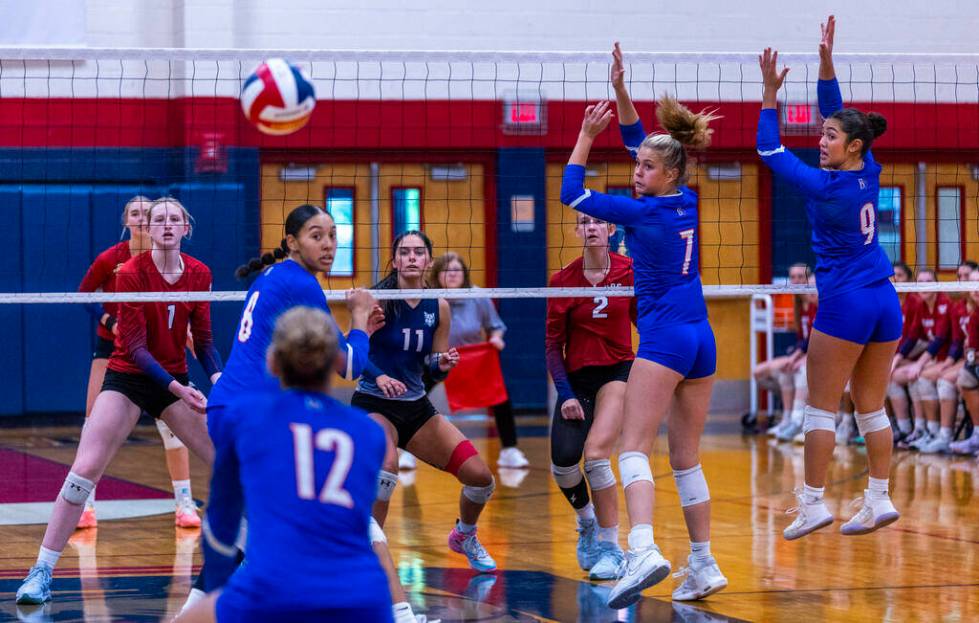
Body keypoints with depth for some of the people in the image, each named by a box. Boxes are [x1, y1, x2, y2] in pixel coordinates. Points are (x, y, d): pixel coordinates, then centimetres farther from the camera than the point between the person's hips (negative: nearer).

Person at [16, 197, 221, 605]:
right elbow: (135, 347, -18)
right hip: (127, 377, -4)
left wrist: (218, 378, -16)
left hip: (174, 380, 4)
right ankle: (42, 571, -11)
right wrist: (177, 388, -28)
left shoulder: (199, 274, -3)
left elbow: (202, 339, 3)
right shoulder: (131, 273, -15)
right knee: (84, 469, -16)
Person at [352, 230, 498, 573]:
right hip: (374, 405, -5)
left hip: (417, 407, 5)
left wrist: (443, 365, -15)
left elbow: (435, 373, 7)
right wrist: (377, 376, -35)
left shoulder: (439, 307, 2)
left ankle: (464, 536, 33)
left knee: (480, 477, 1)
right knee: (386, 465, -36)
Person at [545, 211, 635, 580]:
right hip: (576, 379, 2)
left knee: (596, 453, -22)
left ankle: (610, 547, -10)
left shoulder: (628, 272, -5)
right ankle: (587, 521, 22)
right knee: (563, 462, -11)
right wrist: (565, 394, -9)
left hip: (618, 372, -2)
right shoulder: (563, 280, -3)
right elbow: (553, 343, 0)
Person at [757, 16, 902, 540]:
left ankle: (812, 503, 0)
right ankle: (879, 500, 9)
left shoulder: (824, 187, -15)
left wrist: (770, 95, -2)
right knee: (871, 407, 10)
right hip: (885, 302, 7)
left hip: (845, 304, -7)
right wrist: (826, 59, 8)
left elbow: (770, 152, -5)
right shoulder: (868, 172, 3)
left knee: (822, 407, 0)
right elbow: (835, 111, 12)